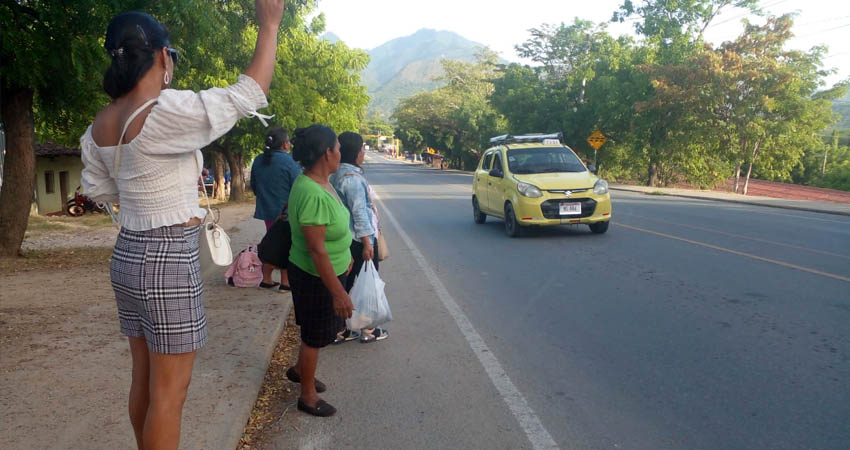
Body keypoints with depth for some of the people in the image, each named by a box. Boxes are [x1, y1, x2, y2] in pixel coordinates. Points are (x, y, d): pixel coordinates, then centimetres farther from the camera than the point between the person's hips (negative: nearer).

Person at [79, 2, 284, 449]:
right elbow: (248, 94, -15)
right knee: (169, 391, 3)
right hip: (169, 261, -8)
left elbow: (98, 188, 17)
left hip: (128, 255, 8)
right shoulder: (166, 112, -20)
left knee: (144, 379, 20)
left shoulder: (100, 124, 5)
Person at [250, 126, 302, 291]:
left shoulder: (258, 161, 3)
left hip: (266, 210, 6)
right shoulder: (289, 162, -18)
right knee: (286, 246, 5)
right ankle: (285, 282, 10)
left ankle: (266, 279, 24)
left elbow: (254, 187, 14)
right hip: (287, 213, -6)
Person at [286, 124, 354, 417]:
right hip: (316, 277, -10)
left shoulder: (320, 183, 1)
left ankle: (300, 370, 48)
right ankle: (308, 397, 27)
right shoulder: (312, 195, -31)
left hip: (328, 271, 10)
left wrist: (345, 254, 25)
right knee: (315, 335, 8)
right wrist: (338, 292, -27)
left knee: (317, 330, 26)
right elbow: (316, 249, -30)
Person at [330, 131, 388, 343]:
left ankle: (340, 330, 21)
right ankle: (368, 330, 18)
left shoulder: (336, 175, 9)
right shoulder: (353, 177, -20)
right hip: (359, 239, -9)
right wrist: (367, 241, -20)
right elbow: (359, 212, -22)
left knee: (346, 283, 14)